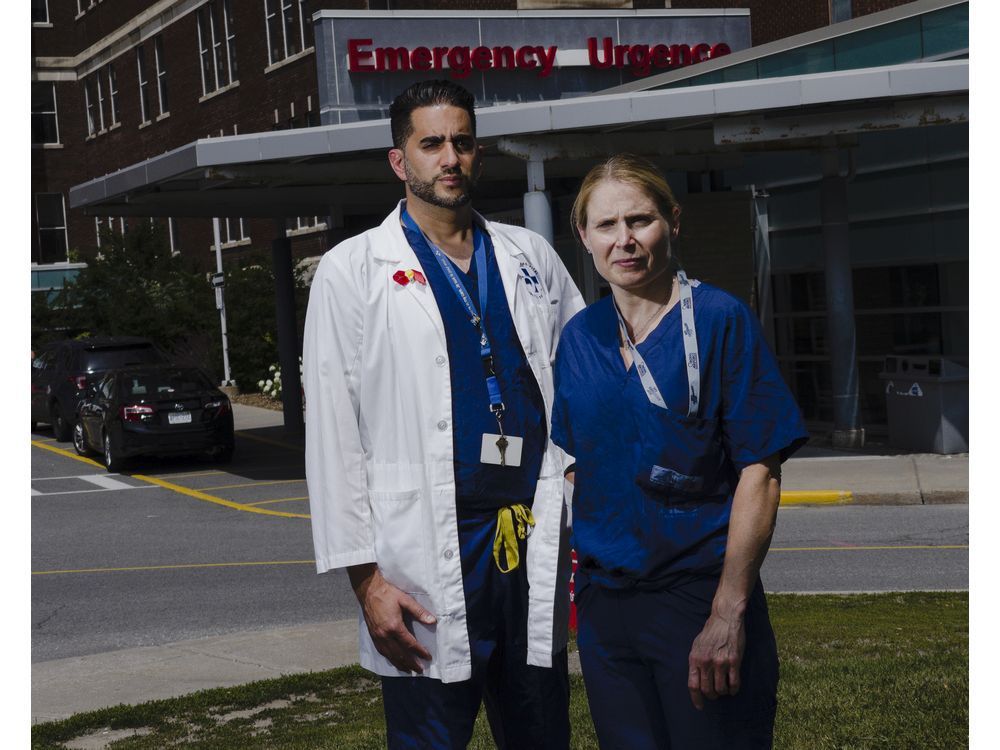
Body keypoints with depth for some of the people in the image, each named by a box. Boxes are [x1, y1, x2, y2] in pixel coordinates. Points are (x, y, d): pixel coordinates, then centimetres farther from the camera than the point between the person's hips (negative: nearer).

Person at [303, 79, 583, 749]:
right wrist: (365, 576, -9)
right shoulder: (353, 272, 1)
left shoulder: (530, 257, 12)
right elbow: (334, 436, -2)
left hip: (536, 545, 4)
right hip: (428, 560, -3)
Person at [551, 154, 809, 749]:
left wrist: (728, 614, -17)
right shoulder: (579, 337, 7)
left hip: (699, 595, -4)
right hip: (604, 599, 5)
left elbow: (760, 473, -11)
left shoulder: (720, 320, -7)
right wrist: (580, 571, 4)